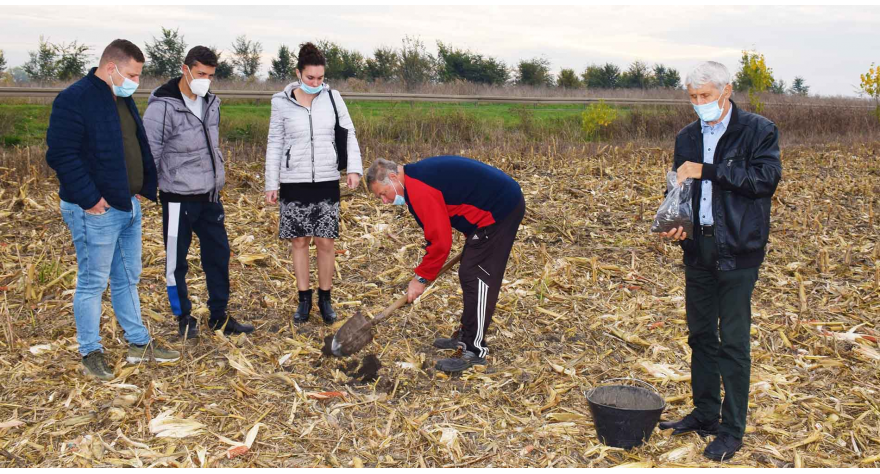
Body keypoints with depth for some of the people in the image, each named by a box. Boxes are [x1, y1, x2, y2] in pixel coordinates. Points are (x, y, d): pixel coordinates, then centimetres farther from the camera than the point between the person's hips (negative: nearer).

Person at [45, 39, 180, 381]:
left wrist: (146, 185, 9)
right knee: (92, 282, 2)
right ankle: (91, 353, 14)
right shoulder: (74, 99, -16)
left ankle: (139, 343, 28)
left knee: (128, 279, 17)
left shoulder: (123, 99, 12)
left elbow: (139, 147, 21)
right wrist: (89, 198, -21)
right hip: (97, 211, -9)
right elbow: (61, 155, -21)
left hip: (128, 206, 9)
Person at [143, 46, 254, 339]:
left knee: (219, 254, 11)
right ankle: (184, 318, 22)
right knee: (177, 261, 7)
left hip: (210, 196, 7)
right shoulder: (163, 107, -15)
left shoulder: (211, 103, 7)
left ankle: (219, 315, 25)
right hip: (179, 199, -6)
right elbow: (149, 155, -13)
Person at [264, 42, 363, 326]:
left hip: (326, 182, 0)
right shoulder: (281, 103, -3)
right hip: (294, 183, 0)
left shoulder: (332, 98, 0)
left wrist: (354, 168, -11)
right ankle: (304, 299, 19)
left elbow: (349, 134, 3)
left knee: (325, 242, 2)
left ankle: (325, 299, 17)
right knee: (299, 241, 6)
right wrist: (271, 184, 0)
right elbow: (275, 145, 2)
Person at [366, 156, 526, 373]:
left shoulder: (419, 190, -21)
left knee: (476, 277, -8)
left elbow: (440, 241, -21)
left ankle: (474, 351, -3)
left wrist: (421, 278, -11)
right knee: (471, 274, 16)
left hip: (499, 209, -11)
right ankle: (466, 336, 26)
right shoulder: (418, 175, 12)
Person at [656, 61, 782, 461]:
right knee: (701, 336, 14)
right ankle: (704, 415, 28)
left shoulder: (758, 130, -4)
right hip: (698, 248, 6)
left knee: (733, 342, -1)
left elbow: (766, 177, -17)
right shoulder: (687, 137, 11)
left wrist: (707, 170, -19)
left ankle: (732, 430, 10)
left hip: (737, 250, -5)